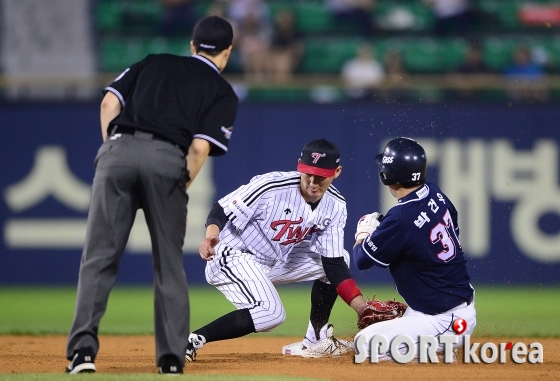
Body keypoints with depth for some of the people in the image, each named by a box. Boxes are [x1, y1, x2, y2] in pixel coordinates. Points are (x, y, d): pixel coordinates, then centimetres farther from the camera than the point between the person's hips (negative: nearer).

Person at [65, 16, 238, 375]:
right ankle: (172, 358, 8)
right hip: (168, 160, -1)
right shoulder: (224, 92, 17)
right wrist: (179, 192, 10)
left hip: (119, 148, 2)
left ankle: (83, 346, -12)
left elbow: (110, 102, 13)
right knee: (169, 264, 11)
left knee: (99, 257, 1)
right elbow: (200, 146, 1)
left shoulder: (154, 63, 27)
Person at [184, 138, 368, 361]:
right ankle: (191, 341, -27)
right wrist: (211, 235, -45)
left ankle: (315, 340, 12)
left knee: (339, 258, 5)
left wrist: (362, 309, -16)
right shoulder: (271, 186, -26)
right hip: (232, 257, -8)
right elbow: (223, 210, -22)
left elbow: (334, 263, -6)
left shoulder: (335, 207, -7)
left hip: (275, 262, 8)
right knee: (270, 313, -30)